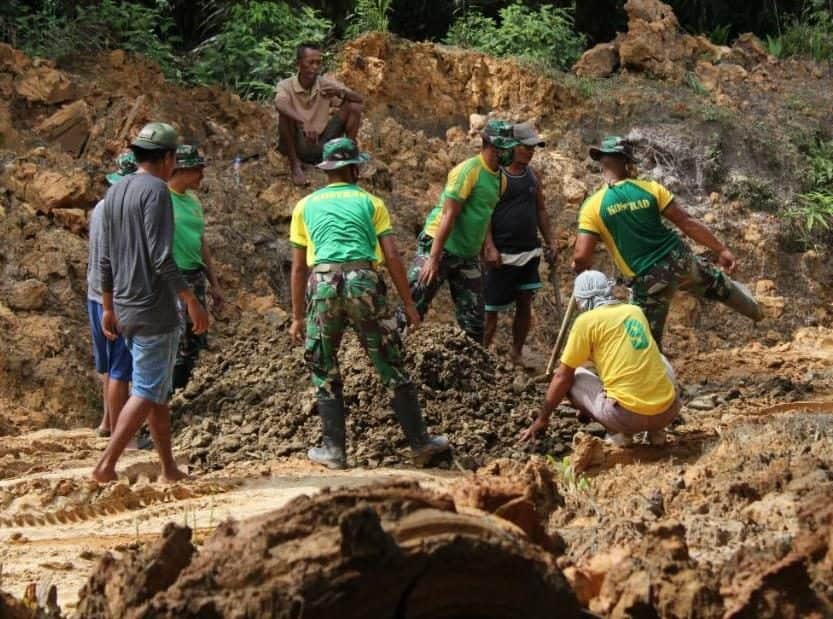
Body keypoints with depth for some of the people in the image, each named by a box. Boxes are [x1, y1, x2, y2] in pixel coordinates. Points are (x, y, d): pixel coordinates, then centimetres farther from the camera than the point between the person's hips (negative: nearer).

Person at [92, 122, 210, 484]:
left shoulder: (114, 192, 12)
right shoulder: (156, 191, -13)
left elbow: (106, 260, 15)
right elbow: (162, 259, -20)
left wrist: (108, 308, 21)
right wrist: (192, 302, -15)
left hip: (125, 308, 8)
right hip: (155, 310, -8)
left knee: (158, 390, 14)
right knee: (147, 392, -5)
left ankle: (169, 470, 17)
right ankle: (106, 465, -12)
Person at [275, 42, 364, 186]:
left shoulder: (327, 83, -1)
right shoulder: (286, 85, -12)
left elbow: (359, 99, -6)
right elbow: (280, 104, -36)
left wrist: (340, 92, -28)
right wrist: (304, 123, -52)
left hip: (322, 145, 3)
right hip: (297, 146, -3)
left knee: (353, 106, -9)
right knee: (286, 113, -31)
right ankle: (295, 165, -22)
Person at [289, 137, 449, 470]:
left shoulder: (305, 206, 19)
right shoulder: (370, 202, 14)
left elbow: (298, 268, 17)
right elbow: (392, 257, 6)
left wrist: (297, 317, 22)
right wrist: (408, 303, 10)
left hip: (323, 284, 1)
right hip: (364, 282, -1)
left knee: (324, 373, 13)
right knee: (391, 367, 7)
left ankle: (333, 450, 11)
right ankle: (420, 443, 13)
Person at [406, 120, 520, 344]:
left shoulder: (499, 177, 8)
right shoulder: (469, 170, -17)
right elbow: (448, 215, -20)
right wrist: (433, 259, -23)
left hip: (468, 256, 8)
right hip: (439, 249, -8)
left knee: (473, 321, 9)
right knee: (413, 308, -6)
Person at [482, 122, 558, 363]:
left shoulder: (532, 175, 11)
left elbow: (541, 210, 19)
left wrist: (551, 242, 13)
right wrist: (489, 247, -21)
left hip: (529, 253, 7)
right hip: (502, 255, -7)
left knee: (525, 304, 8)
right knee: (492, 308, -2)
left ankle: (517, 354, 19)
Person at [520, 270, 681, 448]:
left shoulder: (587, 320, 1)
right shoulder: (635, 311, 18)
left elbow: (562, 377, 6)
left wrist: (542, 419, 19)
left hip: (629, 415, -5)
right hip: (668, 411, 5)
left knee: (573, 377, 18)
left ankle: (617, 432, 3)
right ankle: (655, 430, 18)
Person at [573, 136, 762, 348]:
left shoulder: (593, 206, -11)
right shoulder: (650, 189, -5)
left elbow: (581, 257, -17)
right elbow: (688, 223, -4)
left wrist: (580, 266, 8)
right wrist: (722, 250, 3)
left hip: (649, 280, -3)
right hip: (679, 260, 3)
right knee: (716, 281, 34)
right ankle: (753, 308, 61)